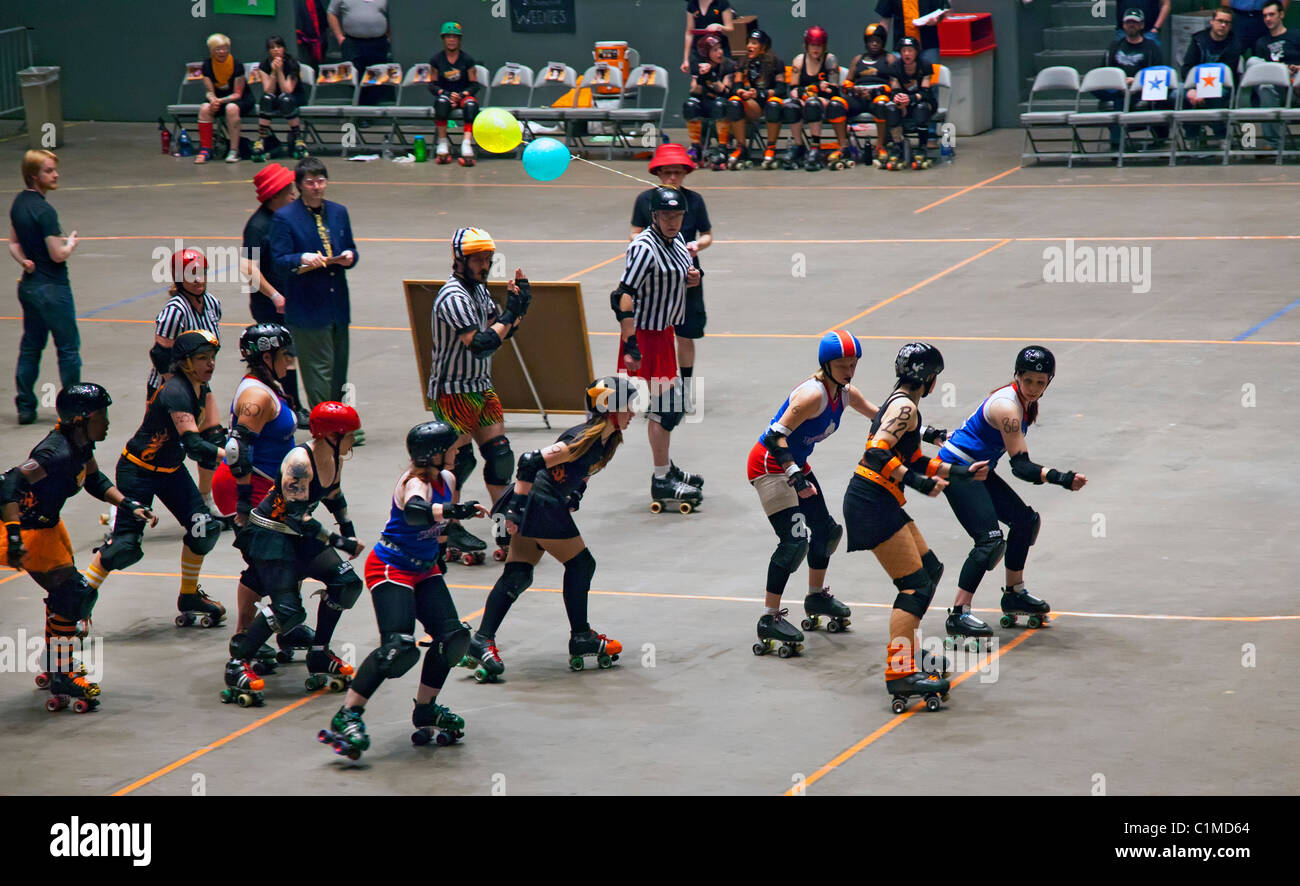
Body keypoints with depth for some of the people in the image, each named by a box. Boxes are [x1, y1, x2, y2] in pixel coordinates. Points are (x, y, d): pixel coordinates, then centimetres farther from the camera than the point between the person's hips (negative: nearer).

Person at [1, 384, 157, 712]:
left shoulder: (81, 443, -2)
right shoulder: (58, 453, -31)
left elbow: (94, 481, 17)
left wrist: (129, 505, 5)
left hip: (47, 523, 10)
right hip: (27, 530, -10)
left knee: (68, 593, 18)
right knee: (71, 594, -10)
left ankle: (55, 668, 34)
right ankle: (60, 679, -2)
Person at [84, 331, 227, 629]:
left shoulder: (201, 387, -2)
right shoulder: (175, 392, -30)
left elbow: (212, 434, 0)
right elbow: (193, 444, -36)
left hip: (170, 470, 9)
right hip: (138, 471, -9)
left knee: (203, 528, 2)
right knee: (125, 543, -11)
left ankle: (189, 597, 20)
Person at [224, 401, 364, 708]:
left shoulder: (334, 459, 1)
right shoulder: (299, 462, -26)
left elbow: (334, 496, 20)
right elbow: (297, 515, -29)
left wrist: (349, 532, 10)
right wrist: (338, 542, -26)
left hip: (300, 536, 9)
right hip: (269, 536, -9)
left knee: (345, 582, -1)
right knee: (288, 611, -18)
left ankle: (318, 656, 11)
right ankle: (237, 664, -5)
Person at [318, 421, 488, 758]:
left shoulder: (446, 479, 2)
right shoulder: (414, 483, -25)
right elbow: (415, 512, -49)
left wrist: (436, 550, 25)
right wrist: (451, 510, -64)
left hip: (424, 570, 9)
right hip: (391, 569, -9)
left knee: (452, 636, 1)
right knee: (398, 647, -21)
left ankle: (425, 711, 19)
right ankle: (345, 717, -17)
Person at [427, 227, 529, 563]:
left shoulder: (479, 290, 10)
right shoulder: (454, 297, -21)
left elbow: (502, 329, 15)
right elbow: (480, 343, -29)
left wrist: (520, 303, -1)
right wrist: (512, 312, -25)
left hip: (480, 387, 9)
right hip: (452, 392, -9)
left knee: (500, 454, 7)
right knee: (459, 459, -4)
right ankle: (449, 529, 8)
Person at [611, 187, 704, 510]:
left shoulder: (676, 239, 6)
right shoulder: (645, 248, -22)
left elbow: (683, 274, 25)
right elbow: (623, 296, -28)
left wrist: (695, 276, -1)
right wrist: (630, 346, -32)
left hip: (664, 331, 9)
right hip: (645, 334, -9)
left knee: (661, 404, 21)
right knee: (669, 405, -8)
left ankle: (666, 469, 36)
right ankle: (662, 482, -2)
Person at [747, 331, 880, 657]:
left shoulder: (845, 394, 1)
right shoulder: (813, 394, -26)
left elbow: (880, 417, 20)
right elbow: (776, 436, -30)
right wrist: (795, 477, -37)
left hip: (794, 464, 10)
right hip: (769, 466, -10)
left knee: (825, 529, 20)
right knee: (794, 540, -18)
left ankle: (816, 597, 42)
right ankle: (769, 620, -16)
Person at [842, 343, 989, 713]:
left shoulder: (901, 403, 18)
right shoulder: (904, 406, -12)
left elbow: (914, 461, 24)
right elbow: (878, 453, -25)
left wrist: (963, 473, 27)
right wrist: (916, 482, -26)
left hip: (882, 502, 10)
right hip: (871, 503, -10)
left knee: (930, 569, 19)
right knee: (916, 585, -12)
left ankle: (908, 652, 27)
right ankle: (899, 674, -17)